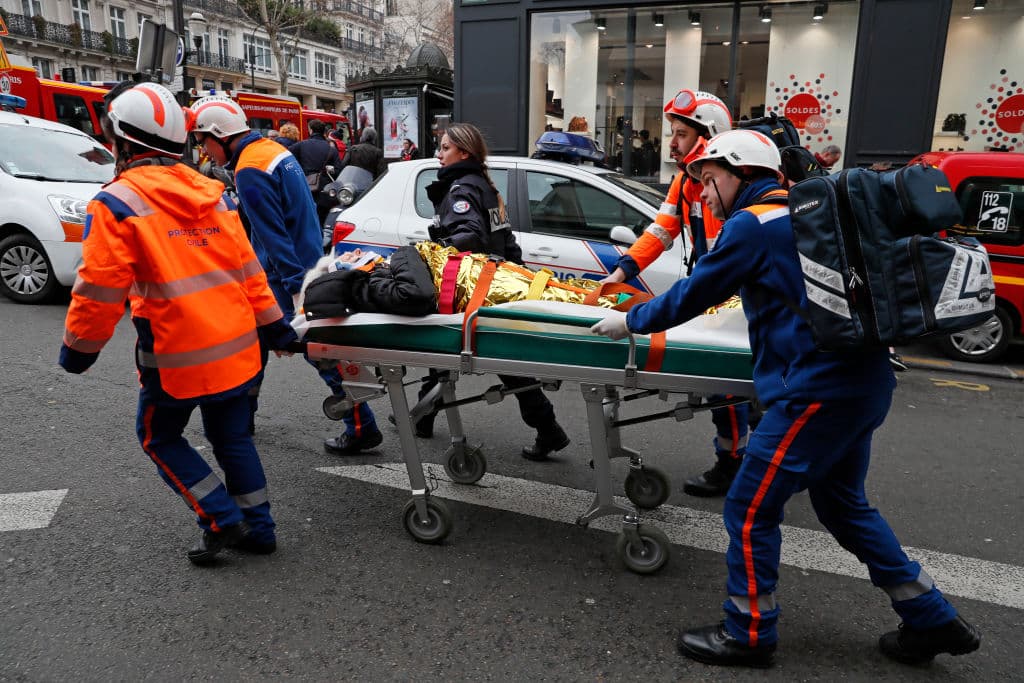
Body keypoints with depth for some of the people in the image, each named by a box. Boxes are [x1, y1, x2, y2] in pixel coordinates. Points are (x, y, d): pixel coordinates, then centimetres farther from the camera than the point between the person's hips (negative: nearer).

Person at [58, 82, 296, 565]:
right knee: (231, 435, 19)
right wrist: (271, 322, 14)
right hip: (237, 345, 6)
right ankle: (257, 528, 24)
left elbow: (99, 290, -11)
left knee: (159, 436, 16)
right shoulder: (210, 193, 8)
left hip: (177, 353, -6)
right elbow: (247, 267, 9)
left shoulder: (116, 203, -9)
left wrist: (79, 346, 3)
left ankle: (221, 519, 9)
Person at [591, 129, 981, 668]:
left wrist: (631, 321, 8)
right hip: (864, 381, 10)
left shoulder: (751, 224, -9)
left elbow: (692, 295, -5)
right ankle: (932, 621, 33)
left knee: (749, 510, 2)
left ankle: (748, 634, 17)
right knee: (844, 504, 24)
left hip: (819, 390, -10)